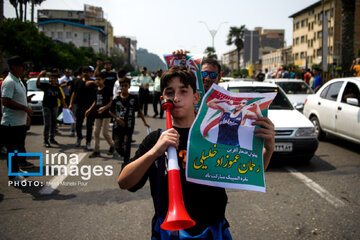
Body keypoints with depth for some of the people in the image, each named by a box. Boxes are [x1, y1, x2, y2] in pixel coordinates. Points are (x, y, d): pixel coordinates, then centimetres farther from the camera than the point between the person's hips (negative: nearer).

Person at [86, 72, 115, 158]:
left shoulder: (107, 90, -10)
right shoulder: (97, 90, 11)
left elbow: (111, 101, -12)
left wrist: (104, 107, -26)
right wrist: (90, 109, 15)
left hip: (106, 114, -7)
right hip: (98, 114, 7)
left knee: (105, 132, -5)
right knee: (96, 132, 5)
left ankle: (112, 145, 21)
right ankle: (96, 151, 11)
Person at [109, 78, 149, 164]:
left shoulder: (133, 98, -1)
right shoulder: (116, 99, -1)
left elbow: (139, 111, 9)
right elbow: (110, 112, 7)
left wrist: (144, 122, 8)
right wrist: (118, 119, -6)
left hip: (129, 127, -1)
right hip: (118, 127, 1)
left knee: (126, 147, -6)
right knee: (118, 147, 3)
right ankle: (126, 157, 33)